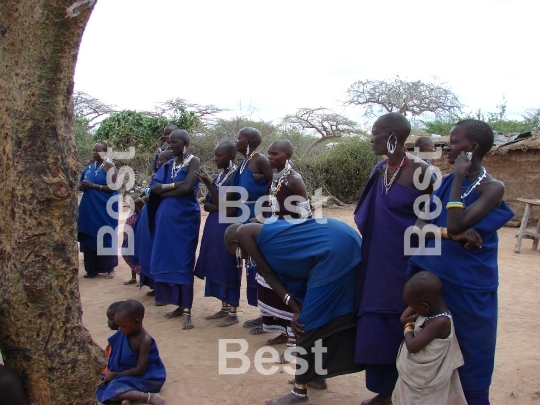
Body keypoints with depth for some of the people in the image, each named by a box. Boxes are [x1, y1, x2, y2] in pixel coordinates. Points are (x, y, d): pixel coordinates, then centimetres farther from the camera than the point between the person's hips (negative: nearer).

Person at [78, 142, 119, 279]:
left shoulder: (109, 167, -6)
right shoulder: (89, 167, 11)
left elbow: (112, 187, -14)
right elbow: (82, 185, 20)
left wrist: (93, 185, -19)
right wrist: (82, 187, -4)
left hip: (105, 208, -6)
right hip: (89, 208, 6)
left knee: (105, 237, 1)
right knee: (89, 237, 6)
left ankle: (110, 268, 11)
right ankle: (92, 268, 14)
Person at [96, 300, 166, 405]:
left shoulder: (145, 340, -25)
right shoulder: (124, 333, -5)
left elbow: (139, 370, -23)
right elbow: (117, 355, 7)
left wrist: (115, 374, -16)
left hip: (145, 378, -9)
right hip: (128, 372, 9)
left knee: (112, 392, -24)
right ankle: (127, 395, -16)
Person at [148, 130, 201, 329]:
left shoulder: (193, 161, -5)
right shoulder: (168, 164, 13)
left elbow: (187, 188, -17)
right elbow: (153, 187, 4)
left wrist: (165, 190, -5)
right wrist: (174, 185, -11)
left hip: (185, 217, -7)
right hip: (166, 217, 7)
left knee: (183, 261, -7)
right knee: (168, 259, 7)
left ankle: (187, 310, -4)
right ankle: (180, 304, 17)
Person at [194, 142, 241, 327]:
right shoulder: (217, 177, 11)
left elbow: (223, 205, -18)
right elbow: (207, 205, 11)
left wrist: (208, 184, -24)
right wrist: (218, 207, -10)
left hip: (228, 226, -8)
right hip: (214, 225, 8)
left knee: (228, 267, -2)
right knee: (217, 266, 12)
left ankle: (233, 313, 8)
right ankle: (224, 307, 24)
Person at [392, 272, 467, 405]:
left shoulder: (440, 322, -30)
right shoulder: (433, 309, -5)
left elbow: (412, 346, -29)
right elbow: (404, 318, 8)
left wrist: (408, 328, -13)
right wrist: (414, 317, -11)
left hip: (426, 378, -8)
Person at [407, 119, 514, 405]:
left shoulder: (492, 188, -12)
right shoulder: (445, 182, 5)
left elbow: (456, 223, -24)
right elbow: (419, 226, -2)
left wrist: (460, 177, -20)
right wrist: (451, 234, -20)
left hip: (467, 284, -5)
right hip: (431, 275, 5)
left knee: (467, 351, 8)